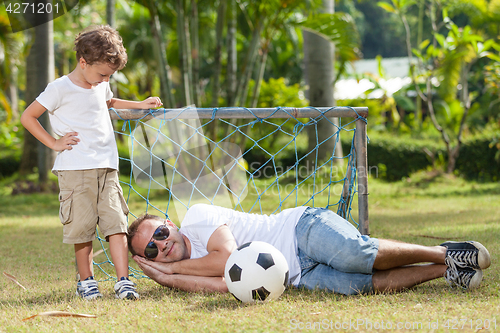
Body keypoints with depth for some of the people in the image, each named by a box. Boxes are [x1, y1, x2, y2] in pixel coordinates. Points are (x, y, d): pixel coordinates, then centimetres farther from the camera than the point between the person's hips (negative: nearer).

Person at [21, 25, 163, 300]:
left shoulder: (101, 86, 15)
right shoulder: (60, 89, -6)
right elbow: (27, 117, -2)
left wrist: (141, 105, 34)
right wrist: (54, 143, -4)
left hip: (106, 168, 5)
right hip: (75, 170, -5)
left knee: (116, 222, -5)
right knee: (82, 227, -2)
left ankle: (123, 281, -8)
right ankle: (86, 280, 13)